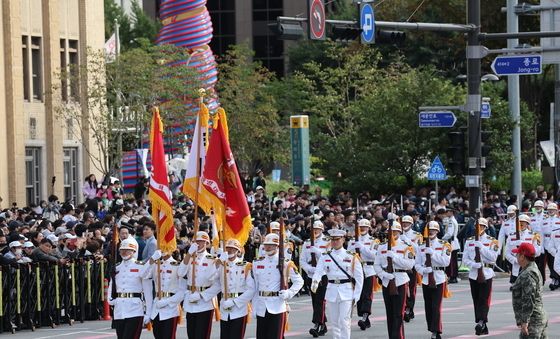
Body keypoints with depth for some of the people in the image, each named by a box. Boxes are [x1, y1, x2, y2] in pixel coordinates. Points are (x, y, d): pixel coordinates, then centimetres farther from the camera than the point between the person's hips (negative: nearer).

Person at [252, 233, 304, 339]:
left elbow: (299, 281, 7)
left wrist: (289, 293, -9)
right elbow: (255, 287, 12)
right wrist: (254, 308, 8)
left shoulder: (286, 264, -1)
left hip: (278, 307, -4)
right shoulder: (257, 263, 9)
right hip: (261, 307, 4)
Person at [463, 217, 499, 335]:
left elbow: (493, 257, -10)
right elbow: (465, 259, 5)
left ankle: (481, 322, -23)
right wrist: (474, 265, -12)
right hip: (473, 273, 4)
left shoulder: (491, 241, 1)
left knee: (484, 299, -12)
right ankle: (482, 327, 11)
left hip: (486, 273, -3)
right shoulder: (469, 241, 9)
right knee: (476, 300, 5)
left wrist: (481, 246, -14)